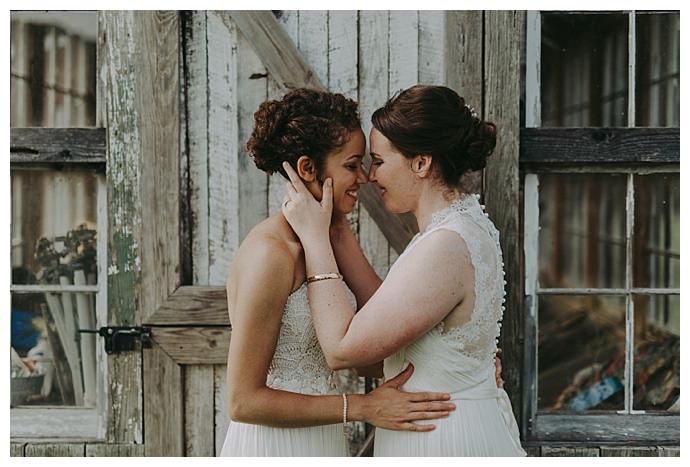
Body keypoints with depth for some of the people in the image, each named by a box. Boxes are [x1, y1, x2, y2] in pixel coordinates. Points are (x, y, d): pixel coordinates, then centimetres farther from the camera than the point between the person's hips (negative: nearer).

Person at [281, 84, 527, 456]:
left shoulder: (447, 248, -26)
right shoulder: (467, 228, 5)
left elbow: (342, 349, -23)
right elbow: (383, 312, 9)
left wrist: (314, 236, -17)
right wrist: (337, 234, 5)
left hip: (444, 442, -9)